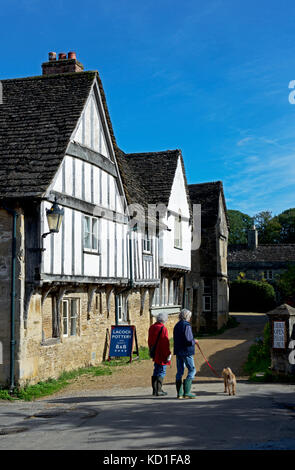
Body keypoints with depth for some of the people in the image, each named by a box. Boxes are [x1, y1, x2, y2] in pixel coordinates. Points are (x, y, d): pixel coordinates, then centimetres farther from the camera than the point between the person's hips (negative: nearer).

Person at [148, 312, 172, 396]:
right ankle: (159, 391, -1)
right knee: (162, 372, -1)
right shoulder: (163, 328, -17)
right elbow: (165, 343, -18)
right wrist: (168, 354, -13)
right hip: (161, 355, -8)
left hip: (155, 354, 8)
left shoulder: (152, 327, 8)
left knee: (156, 371, 17)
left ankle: (155, 390, 21)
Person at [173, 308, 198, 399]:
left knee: (180, 371, 10)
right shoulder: (186, 325, -14)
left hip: (178, 351, 8)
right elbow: (187, 340, -21)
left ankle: (179, 393, 12)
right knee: (192, 370, -1)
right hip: (186, 352, -8)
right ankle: (186, 392, -7)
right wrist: (194, 341, -2)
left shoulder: (177, 325, 13)